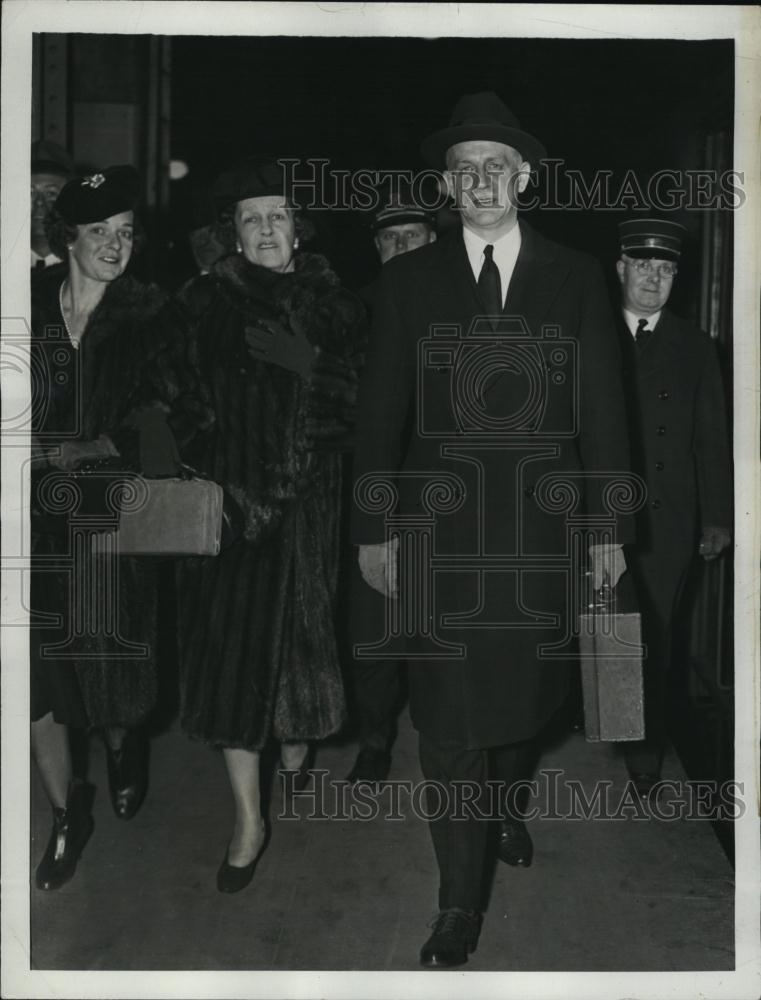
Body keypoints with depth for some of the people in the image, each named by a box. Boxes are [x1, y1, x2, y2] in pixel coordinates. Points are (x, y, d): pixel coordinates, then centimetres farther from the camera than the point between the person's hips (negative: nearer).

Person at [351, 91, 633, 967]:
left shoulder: (576, 279, 6)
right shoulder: (407, 280, 4)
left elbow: (602, 410, 5)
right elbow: (380, 411, 3)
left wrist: (608, 526, 2)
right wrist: (373, 529, -1)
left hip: (540, 530, 1)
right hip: (440, 529, -1)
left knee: (526, 690, 14)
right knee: (448, 713, 0)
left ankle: (504, 803, 46)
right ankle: (459, 902, 15)